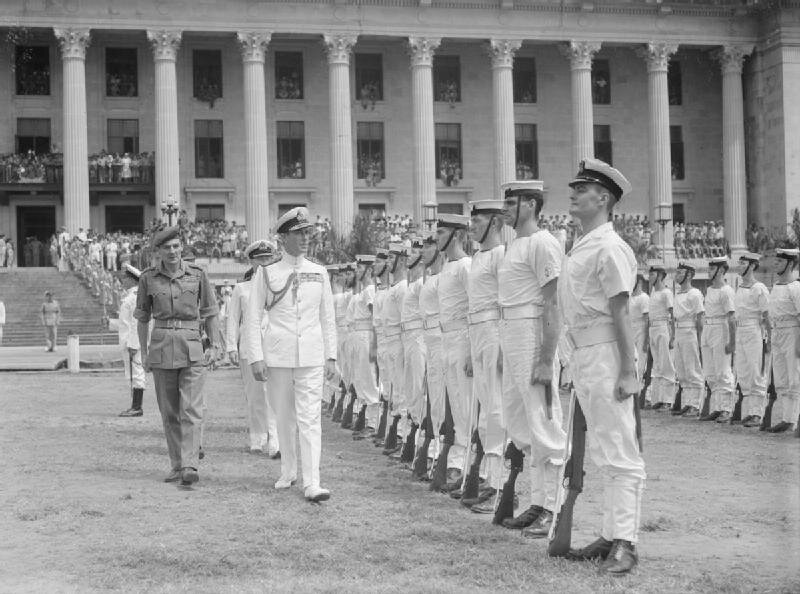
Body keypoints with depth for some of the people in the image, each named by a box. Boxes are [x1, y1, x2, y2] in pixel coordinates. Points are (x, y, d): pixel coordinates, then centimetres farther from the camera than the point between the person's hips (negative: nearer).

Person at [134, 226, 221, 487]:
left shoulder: (197, 274, 0)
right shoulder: (148, 278, 2)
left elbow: (210, 313, 7)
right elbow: (142, 317, 11)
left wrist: (215, 345, 0)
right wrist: (143, 353, 7)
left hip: (191, 347, -2)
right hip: (161, 346, 2)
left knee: (191, 409, -12)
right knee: (169, 411, 6)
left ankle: (190, 466, -17)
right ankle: (177, 465, 15)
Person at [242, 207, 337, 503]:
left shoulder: (319, 273, 8)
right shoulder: (266, 273, 1)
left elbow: (328, 318, 13)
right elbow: (252, 317, 1)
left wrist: (331, 356, 8)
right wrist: (256, 358, -6)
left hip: (311, 356, 1)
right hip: (277, 355, -1)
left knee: (310, 418, -7)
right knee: (284, 418, 10)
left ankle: (312, 483, -10)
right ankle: (288, 472, 27)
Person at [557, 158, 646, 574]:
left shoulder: (609, 248, -12)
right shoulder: (579, 248, 16)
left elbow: (620, 313, -17)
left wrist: (627, 371, -20)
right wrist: (575, 364, 18)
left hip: (607, 353, -10)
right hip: (582, 355, 10)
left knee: (620, 453, -6)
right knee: (602, 452, 14)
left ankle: (625, 544, -3)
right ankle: (610, 535, 21)